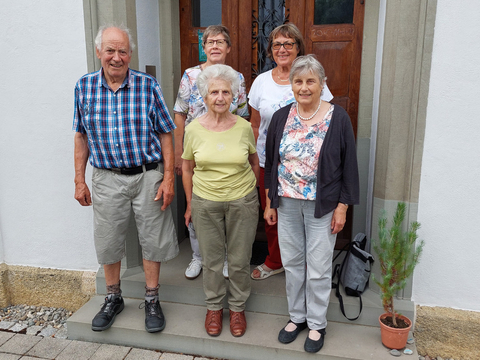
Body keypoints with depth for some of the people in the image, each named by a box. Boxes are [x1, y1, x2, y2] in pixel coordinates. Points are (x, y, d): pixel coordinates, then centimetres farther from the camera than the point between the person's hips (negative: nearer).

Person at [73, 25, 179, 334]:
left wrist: (168, 178, -9)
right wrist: (79, 180, 6)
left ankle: (152, 301, 29)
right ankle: (113, 299, 36)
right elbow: (81, 136, 8)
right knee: (108, 242, 13)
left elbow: (165, 134, -3)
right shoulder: (84, 87, 1)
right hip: (107, 178, 2)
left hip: (148, 176, -1)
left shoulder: (148, 86, -6)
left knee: (152, 240, 8)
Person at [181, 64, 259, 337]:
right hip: (205, 202, 0)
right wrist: (190, 204, 8)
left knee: (240, 260, 11)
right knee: (212, 260, 13)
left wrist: (251, 193, 11)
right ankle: (214, 306, 36)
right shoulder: (194, 129, -5)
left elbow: (254, 162, 10)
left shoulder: (244, 127, -6)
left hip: (242, 202, 0)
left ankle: (238, 307, 34)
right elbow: (187, 168, 5)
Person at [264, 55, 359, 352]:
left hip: (322, 206, -3)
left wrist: (342, 207, -8)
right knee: (292, 263, 14)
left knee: (318, 269, 7)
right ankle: (297, 316, 35)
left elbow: (349, 166, -5)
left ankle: (317, 324, 29)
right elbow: (270, 163, 7)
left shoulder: (338, 118, -8)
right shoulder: (281, 118, 2)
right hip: (287, 204, 4)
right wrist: (270, 203, 7)